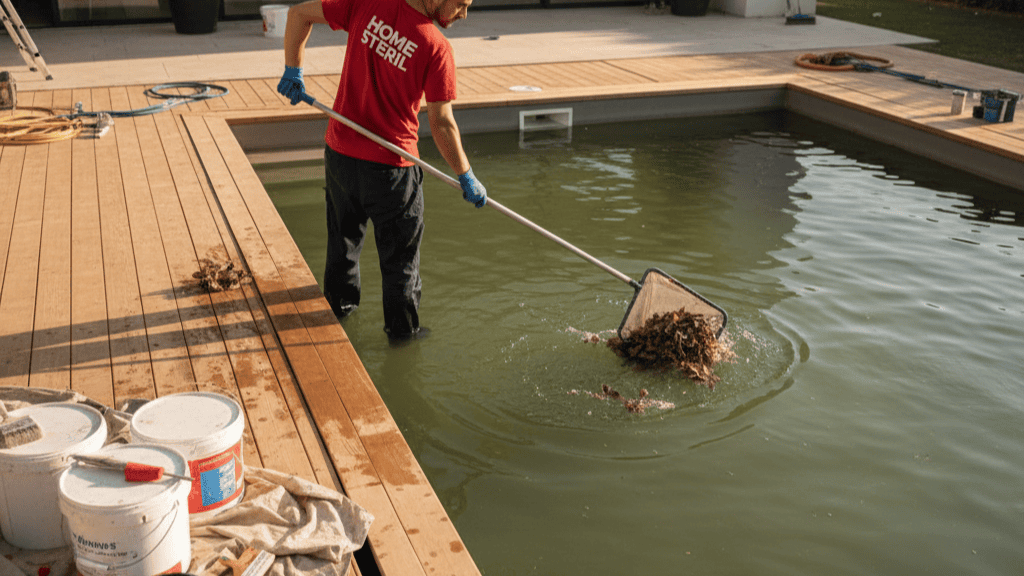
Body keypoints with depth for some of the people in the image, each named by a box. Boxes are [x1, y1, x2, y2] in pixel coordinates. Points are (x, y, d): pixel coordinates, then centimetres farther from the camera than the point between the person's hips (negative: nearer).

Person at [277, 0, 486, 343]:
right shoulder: (436, 47, -18)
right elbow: (441, 124, -16)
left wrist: (293, 69, 9)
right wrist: (466, 177, -6)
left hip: (339, 151, 5)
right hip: (389, 165, -5)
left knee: (344, 236, 26)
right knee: (400, 253, 15)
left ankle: (338, 305, 45)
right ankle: (403, 330, 28)